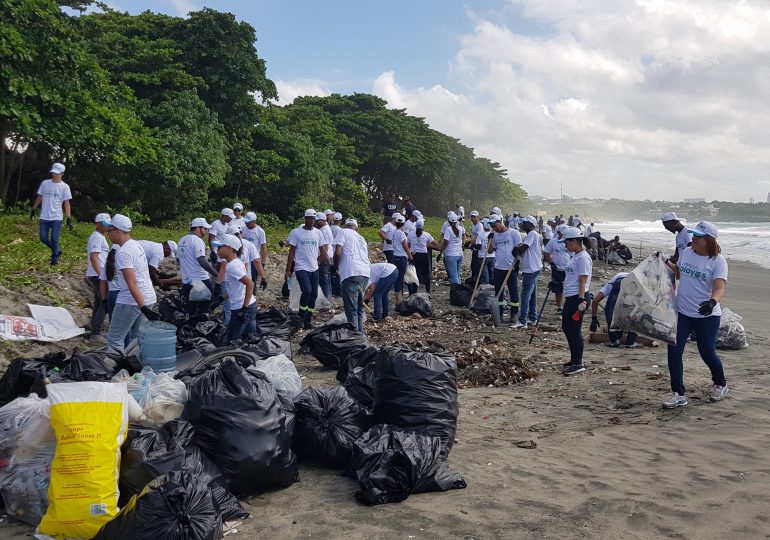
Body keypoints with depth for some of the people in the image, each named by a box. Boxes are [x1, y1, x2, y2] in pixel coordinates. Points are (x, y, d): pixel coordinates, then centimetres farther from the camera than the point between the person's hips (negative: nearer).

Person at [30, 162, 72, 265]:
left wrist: (69, 219, -11)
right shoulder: (45, 183, 4)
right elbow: (39, 198, 15)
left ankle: (55, 258, 14)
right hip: (44, 217, 3)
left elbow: (66, 204, -5)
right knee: (43, 238, 3)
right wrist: (33, 210, 17)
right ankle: (57, 250, 26)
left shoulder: (64, 187, -4)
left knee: (54, 239, -4)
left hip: (56, 218, -3)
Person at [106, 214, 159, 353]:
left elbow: (132, 283, -24)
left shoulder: (122, 253, -16)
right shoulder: (137, 244, 12)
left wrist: (143, 308, -29)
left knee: (114, 340, -1)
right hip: (149, 297, 9)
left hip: (131, 300, -9)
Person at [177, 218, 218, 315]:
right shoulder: (197, 240, -14)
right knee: (204, 311, 1)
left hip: (186, 281, 8)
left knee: (190, 311, 13)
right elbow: (202, 261, -24)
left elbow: (179, 258, 20)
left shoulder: (182, 240, 11)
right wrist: (217, 274, -25)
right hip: (201, 281, -8)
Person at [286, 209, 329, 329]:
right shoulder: (296, 233, -3)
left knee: (314, 294, 5)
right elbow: (292, 251, 0)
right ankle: (301, 318, -4)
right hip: (301, 268, -4)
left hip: (314, 268, 4)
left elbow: (323, 251, 9)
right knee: (307, 291, -20)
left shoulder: (318, 233, 7)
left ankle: (308, 320, 16)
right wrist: (288, 270, -4)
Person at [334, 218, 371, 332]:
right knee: (359, 306, 20)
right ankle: (360, 332, 26)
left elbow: (338, 253, -6)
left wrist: (336, 268, 11)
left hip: (351, 273, -7)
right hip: (365, 274, 7)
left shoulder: (343, 232, 7)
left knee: (351, 309, -4)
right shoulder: (361, 238, 28)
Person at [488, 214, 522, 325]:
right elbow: (490, 251, 10)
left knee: (513, 291, 1)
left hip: (511, 268, -5)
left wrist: (517, 262, -11)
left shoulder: (513, 233, -6)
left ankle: (513, 315, 8)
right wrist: (490, 239, -2)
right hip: (499, 268, 5)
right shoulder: (495, 236, 10)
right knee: (498, 291, 9)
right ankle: (499, 314, 20)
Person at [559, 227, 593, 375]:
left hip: (578, 298, -10)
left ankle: (578, 364, 5)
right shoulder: (575, 256, 14)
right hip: (570, 298, 10)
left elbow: (583, 281, -19)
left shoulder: (583, 257, -15)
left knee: (574, 330, -3)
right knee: (566, 327, 17)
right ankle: (574, 360, 27)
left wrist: (581, 301, -22)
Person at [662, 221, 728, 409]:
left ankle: (720, 384, 38)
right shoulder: (686, 252, 4)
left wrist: (712, 301, -45)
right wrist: (667, 263, 8)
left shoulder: (718, 261, -13)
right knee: (674, 350, -3)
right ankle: (678, 394, 6)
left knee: (707, 353, 7)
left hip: (707, 316, -5)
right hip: (682, 312, 5)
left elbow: (719, 288, -26)